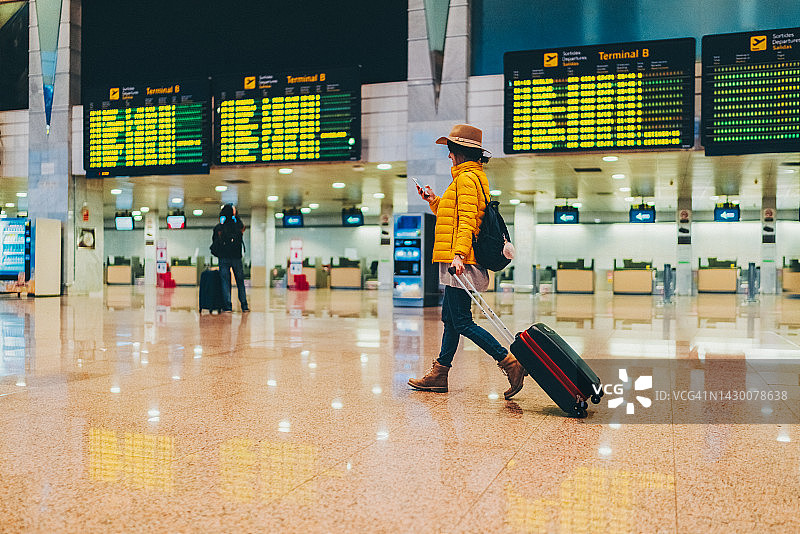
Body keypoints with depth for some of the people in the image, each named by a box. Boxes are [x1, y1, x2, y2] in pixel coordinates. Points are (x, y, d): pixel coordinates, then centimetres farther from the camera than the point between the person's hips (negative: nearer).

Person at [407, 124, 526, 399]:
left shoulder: (466, 178, -11)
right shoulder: (474, 177, 21)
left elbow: (467, 221, -22)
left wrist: (459, 254, -31)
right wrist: (434, 201, 23)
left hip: (460, 261, -11)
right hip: (461, 262, 11)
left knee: (462, 322, -10)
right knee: (450, 317, 14)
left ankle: (510, 363, -11)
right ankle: (439, 374, 22)